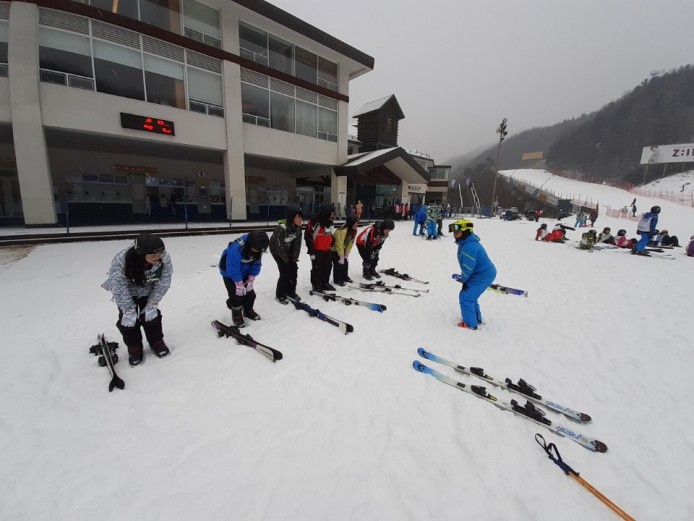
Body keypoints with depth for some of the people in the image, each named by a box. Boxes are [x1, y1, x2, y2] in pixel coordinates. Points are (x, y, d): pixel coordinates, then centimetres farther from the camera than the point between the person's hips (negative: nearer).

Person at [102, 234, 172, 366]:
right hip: (126, 291, -1)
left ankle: (156, 341, 27)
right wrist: (129, 311, -23)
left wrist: (152, 305, -17)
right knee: (128, 319, -2)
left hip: (149, 290, 2)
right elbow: (119, 289, -27)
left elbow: (162, 284, -20)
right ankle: (134, 347, 20)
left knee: (152, 314, 4)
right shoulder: (120, 262, -38)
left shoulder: (164, 259, -34)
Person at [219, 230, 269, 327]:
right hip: (229, 272, -5)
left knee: (250, 293, 9)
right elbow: (233, 269, -32)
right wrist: (239, 285, -22)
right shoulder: (236, 248, -40)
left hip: (244, 271, 5)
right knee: (237, 295, -6)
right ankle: (236, 315, 18)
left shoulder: (257, 248, -21)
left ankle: (248, 311, 33)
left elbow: (257, 264, -9)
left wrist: (251, 280, -12)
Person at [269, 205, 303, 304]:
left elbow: (297, 243, -9)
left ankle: (291, 292, 24)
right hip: (277, 250, -6)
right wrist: (286, 260, -14)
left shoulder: (298, 227, -16)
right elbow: (280, 247, -26)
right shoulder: (281, 228, -36)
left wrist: (294, 258, -8)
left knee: (294, 270, 6)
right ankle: (280, 295, 9)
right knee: (285, 272, -9)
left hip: (288, 249, 6)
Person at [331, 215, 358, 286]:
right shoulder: (342, 231, -36)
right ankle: (337, 280, 7)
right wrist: (341, 256, -22)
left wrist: (347, 254, -6)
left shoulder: (354, 231, -10)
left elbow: (350, 243, -5)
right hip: (334, 248, -8)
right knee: (338, 263, -8)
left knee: (346, 262, 11)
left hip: (342, 248, 8)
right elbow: (339, 245, -31)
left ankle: (345, 277, 29)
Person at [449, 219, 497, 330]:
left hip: (482, 276, -11)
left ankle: (470, 324, 6)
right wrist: (463, 278, 9)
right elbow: (467, 265, 14)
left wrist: (463, 280, -9)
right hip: (486, 273, 11)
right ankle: (476, 319, 38)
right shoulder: (466, 243, 6)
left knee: (465, 297, -6)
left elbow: (468, 268, -25)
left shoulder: (469, 247, -29)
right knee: (470, 296, 22)